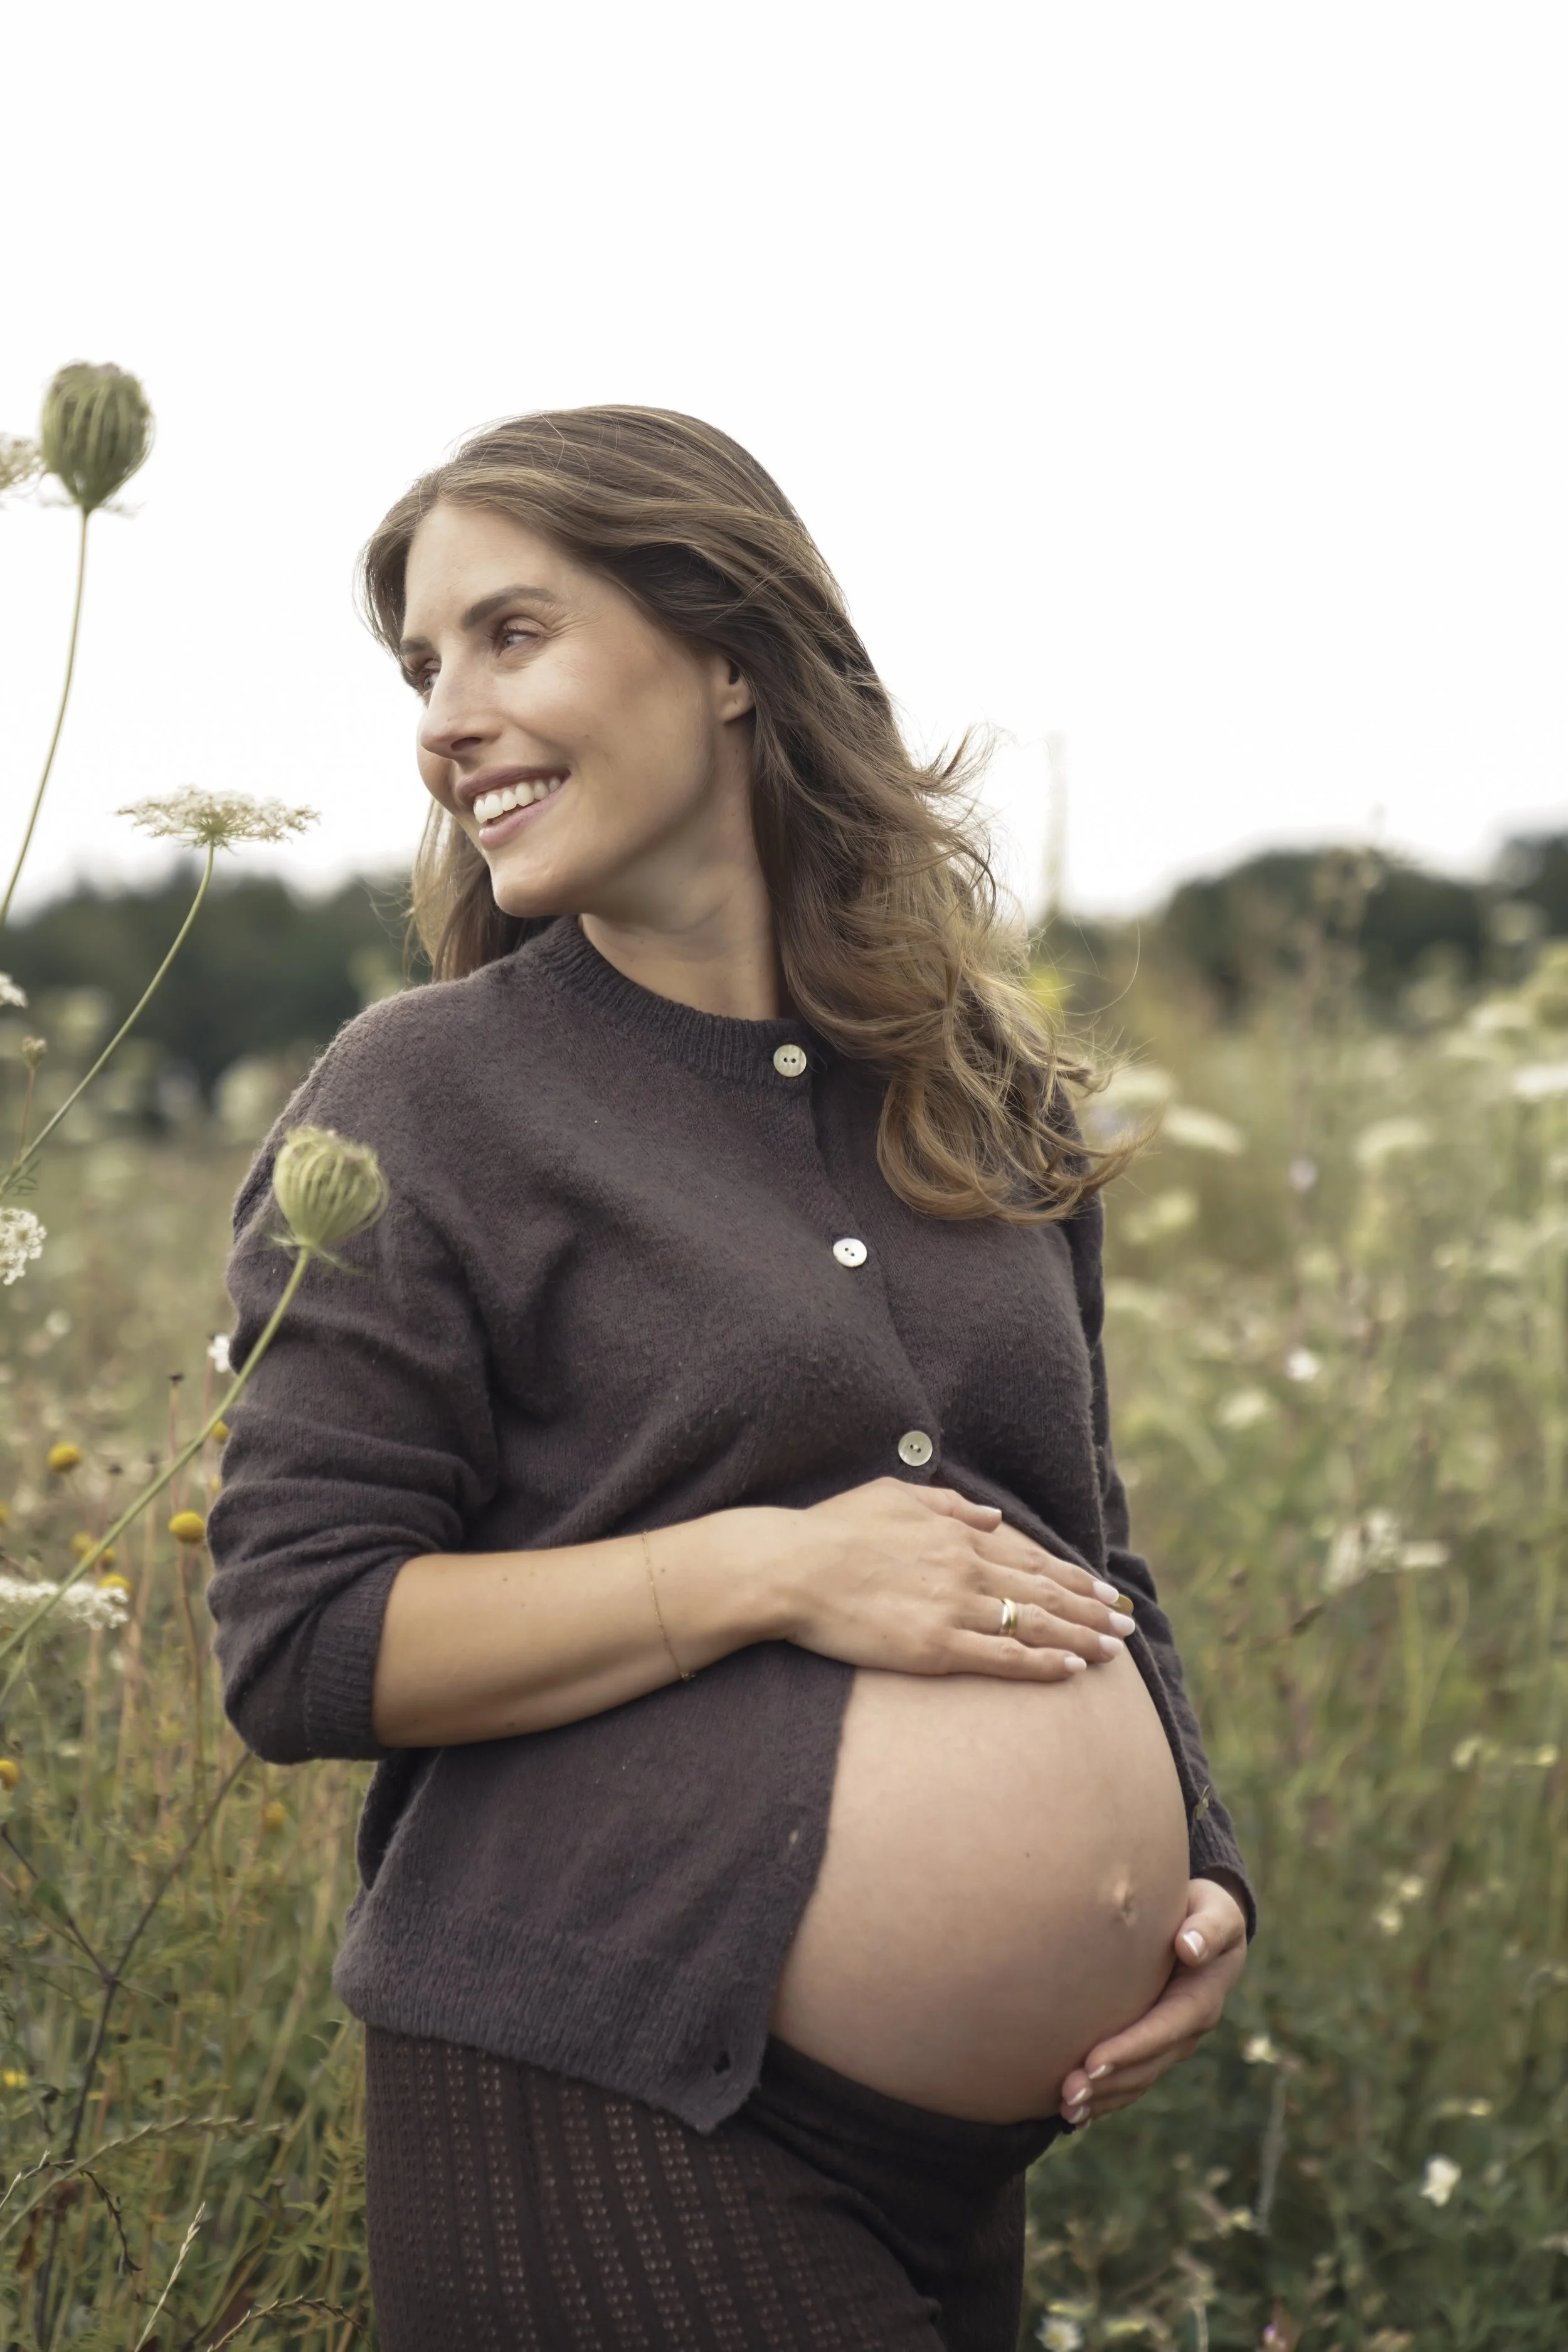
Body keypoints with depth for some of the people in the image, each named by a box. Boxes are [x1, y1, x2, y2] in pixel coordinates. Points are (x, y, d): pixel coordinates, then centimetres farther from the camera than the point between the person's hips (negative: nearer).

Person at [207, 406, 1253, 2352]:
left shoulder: (989, 1097, 9)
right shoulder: (421, 1099, -6)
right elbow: (298, 1646, -11)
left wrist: (1193, 1873, 2)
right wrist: (773, 1569, -18)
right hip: (593, 2108, -5)